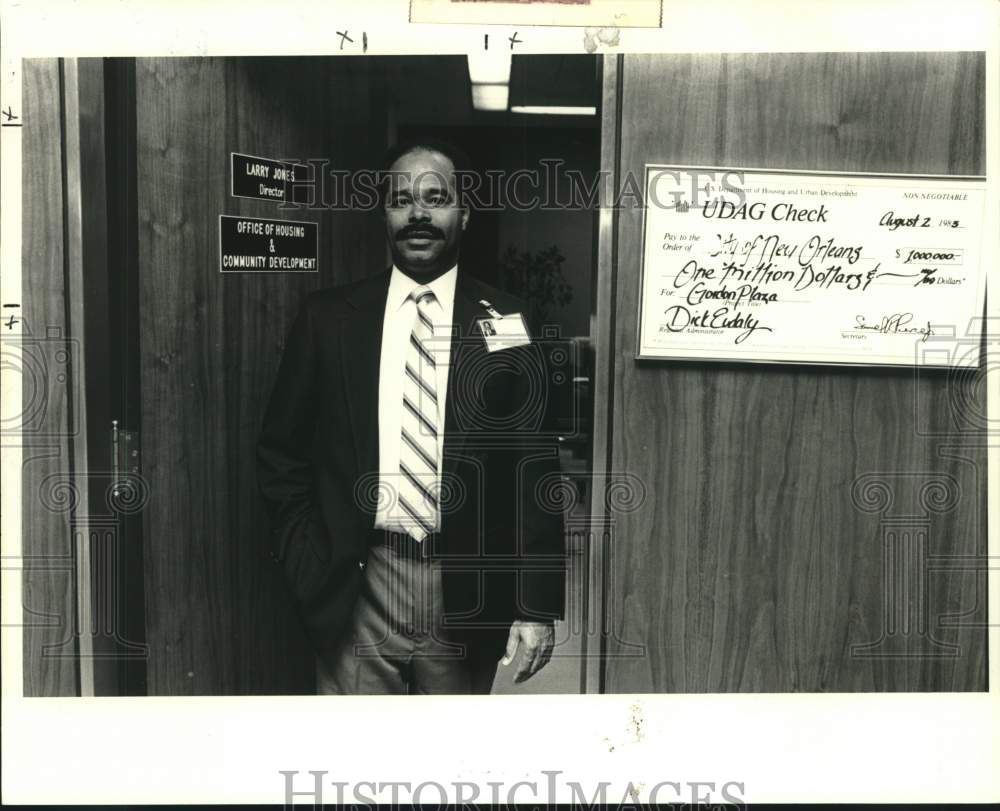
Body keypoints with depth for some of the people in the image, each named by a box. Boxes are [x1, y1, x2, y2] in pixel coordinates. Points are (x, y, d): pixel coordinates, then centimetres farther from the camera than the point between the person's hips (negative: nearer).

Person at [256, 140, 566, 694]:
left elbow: (535, 472, -2)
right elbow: (280, 453, 8)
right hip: (356, 587, 1)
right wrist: (310, 565, 0)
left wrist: (537, 605, -5)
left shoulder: (505, 322, -2)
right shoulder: (329, 317, 2)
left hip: (467, 591, 0)